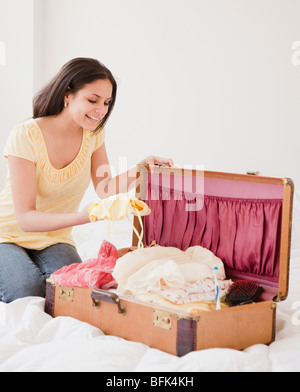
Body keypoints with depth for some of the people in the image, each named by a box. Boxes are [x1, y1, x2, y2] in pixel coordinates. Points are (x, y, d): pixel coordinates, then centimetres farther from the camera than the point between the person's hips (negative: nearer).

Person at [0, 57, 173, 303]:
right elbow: (26, 218, -27)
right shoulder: (26, 136, -23)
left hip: (54, 240, 4)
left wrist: (140, 168, -17)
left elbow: (105, 190, 0)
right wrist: (84, 216, -43)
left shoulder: (93, 133, -3)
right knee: (31, 294, -29)